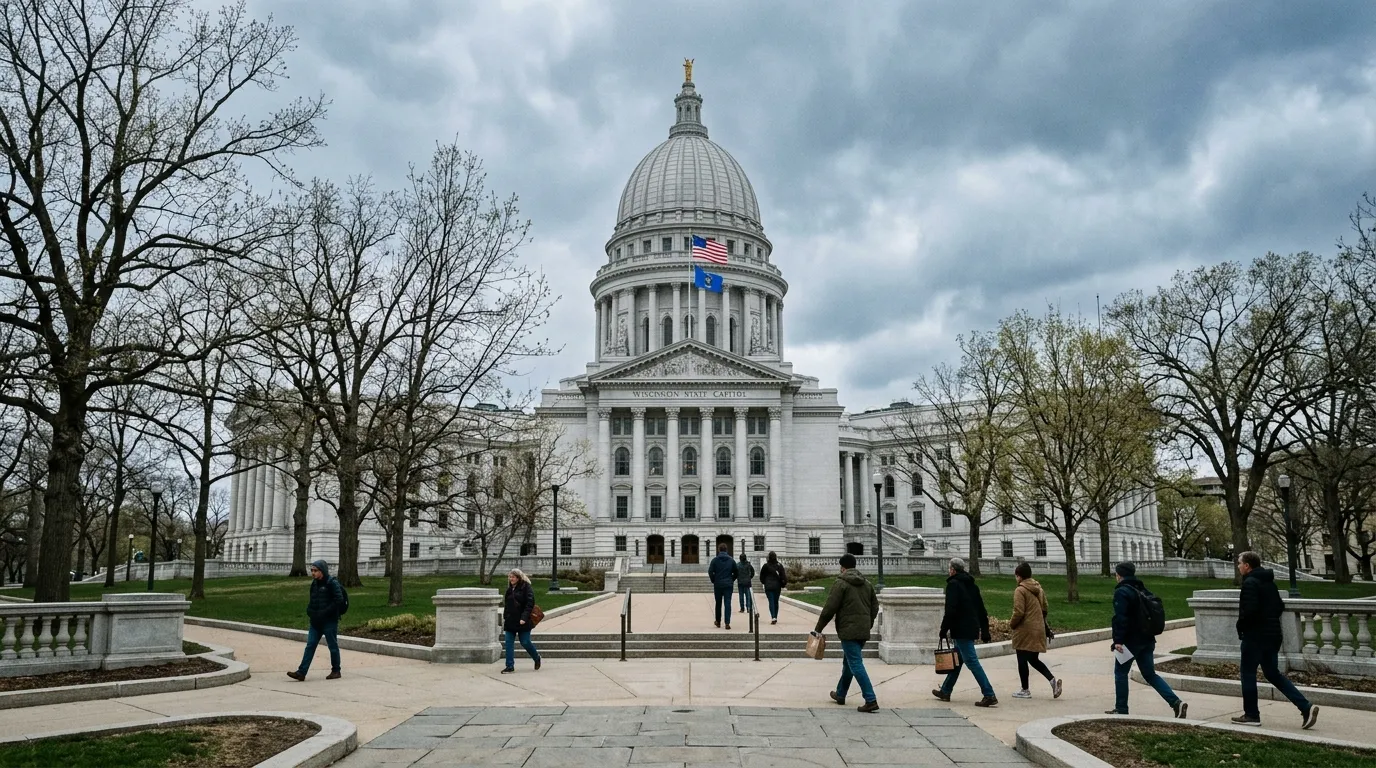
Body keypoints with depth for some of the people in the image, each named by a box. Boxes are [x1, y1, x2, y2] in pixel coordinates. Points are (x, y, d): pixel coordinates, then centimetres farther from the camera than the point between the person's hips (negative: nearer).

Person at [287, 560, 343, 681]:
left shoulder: (332, 583, -12)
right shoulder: (314, 583, 11)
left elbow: (339, 600, -18)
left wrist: (324, 612, -21)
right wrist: (309, 609, 1)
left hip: (329, 621, -7)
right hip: (316, 621, 7)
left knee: (333, 646, 4)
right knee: (310, 645, 2)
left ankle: (336, 671, 16)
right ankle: (301, 672, -1)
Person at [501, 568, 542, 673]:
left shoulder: (527, 587, -9)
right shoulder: (509, 589, 13)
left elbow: (530, 603, -16)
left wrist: (524, 617, -23)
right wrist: (505, 617, 12)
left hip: (522, 621, -6)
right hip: (510, 621, 6)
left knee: (525, 642, 1)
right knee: (509, 643, -1)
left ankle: (536, 657, 27)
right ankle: (510, 666, 3)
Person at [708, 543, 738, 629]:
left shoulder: (715, 560, -4)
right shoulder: (731, 560, 2)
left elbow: (710, 572, -9)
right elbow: (736, 572, 4)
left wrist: (713, 581, 5)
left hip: (718, 585, 0)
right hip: (728, 585, 0)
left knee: (718, 603, 14)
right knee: (727, 603, -3)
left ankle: (718, 621, 25)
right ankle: (727, 623, -12)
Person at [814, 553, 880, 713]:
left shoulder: (840, 583, -9)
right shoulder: (866, 584, 13)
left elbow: (829, 608, -12)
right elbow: (875, 606, 17)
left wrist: (818, 629, -4)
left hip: (848, 631, -8)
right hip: (863, 632, 8)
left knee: (856, 665, -8)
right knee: (848, 662, 21)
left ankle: (871, 701, -16)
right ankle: (840, 694, 35)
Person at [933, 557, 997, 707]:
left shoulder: (953, 584, -11)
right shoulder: (972, 585, 15)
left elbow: (951, 610, -19)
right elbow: (982, 610, 16)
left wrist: (944, 631, -12)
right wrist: (984, 631, 19)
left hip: (961, 631, -9)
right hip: (972, 629, 9)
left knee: (972, 661, -9)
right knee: (957, 660, 18)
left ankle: (989, 695, -14)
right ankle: (945, 691, 29)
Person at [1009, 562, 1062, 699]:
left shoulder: (1020, 590, -14)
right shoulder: (1038, 588, 9)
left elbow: (1019, 612, -19)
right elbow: (1044, 608, 14)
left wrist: (1011, 624, -3)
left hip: (1024, 630, -7)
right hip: (1038, 630, 7)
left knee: (1022, 660, 4)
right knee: (1034, 659, 16)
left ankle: (1025, 690, 10)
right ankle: (1052, 679, -1)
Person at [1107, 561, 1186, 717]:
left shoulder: (1121, 592, -14)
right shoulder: (1142, 589, 14)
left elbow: (1120, 618, -23)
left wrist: (1118, 640, -22)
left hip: (1130, 641, -8)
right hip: (1147, 640, 8)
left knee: (1120, 672, 6)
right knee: (1150, 674, 11)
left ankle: (1121, 709, 11)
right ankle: (1176, 702, -2)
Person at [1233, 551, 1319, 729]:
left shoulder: (1250, 583, -15)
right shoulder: (1269, 581, 13)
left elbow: (1249, 610, -24)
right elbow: (1280, 607, 18)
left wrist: (1240, 626, -9)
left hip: (1255, 635, -9)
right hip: (1272, 634, 9)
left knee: (1248, 674, 3)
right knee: (1273, 673, 15)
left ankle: (1251, 715, 9)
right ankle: (1306, 707, 6)